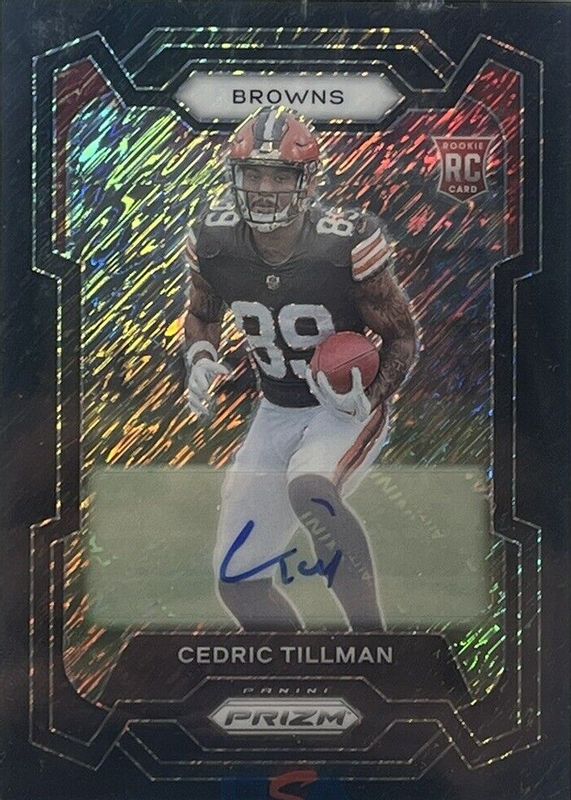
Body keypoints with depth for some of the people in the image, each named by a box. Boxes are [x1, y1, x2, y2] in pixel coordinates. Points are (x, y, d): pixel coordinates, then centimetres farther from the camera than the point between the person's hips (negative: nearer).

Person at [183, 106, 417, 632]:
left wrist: (371, 400, -27)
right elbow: (202, 315, 11)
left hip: (348, 407, -5)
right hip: (276, 411, 5)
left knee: (309, 489, -39)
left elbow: (403, 338, -10)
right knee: (239, 579, 3)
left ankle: (369, 629, -17)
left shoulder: (347, 245, -21)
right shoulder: (214, 242, -9)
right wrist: (201, 360, -11)